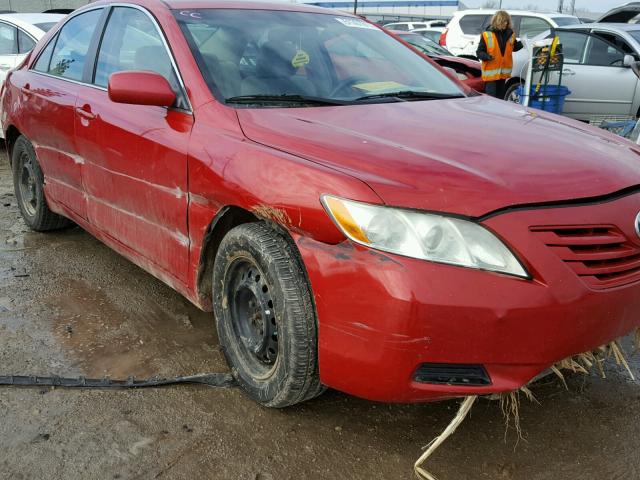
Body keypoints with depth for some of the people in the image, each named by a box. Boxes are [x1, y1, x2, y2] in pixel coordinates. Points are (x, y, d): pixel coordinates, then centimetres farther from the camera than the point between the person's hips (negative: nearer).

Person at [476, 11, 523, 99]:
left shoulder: (510, 34, 6)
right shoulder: (487, 35, -8)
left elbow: (514, 47, 21)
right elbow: (479, 52, -7)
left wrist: (521, 43, 1)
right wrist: (487, 56, -27)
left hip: (503, 72, 5)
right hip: (491, 73, -5)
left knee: (500, 97, 14)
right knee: (491, 98, -9)